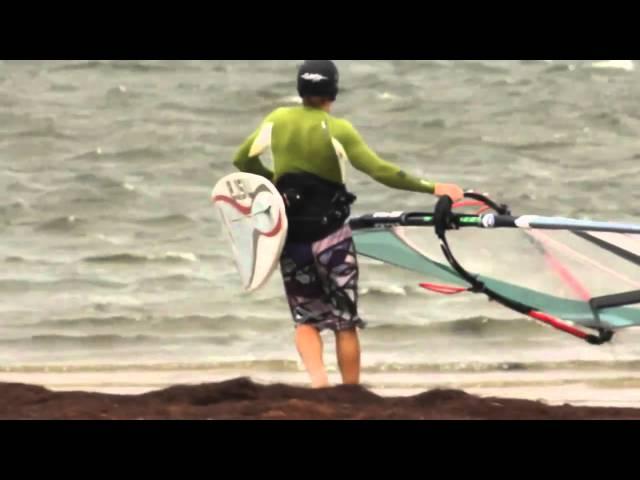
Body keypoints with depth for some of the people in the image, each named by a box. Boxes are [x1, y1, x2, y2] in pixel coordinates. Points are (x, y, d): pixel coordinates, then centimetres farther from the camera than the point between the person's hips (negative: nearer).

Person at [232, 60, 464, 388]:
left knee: (306, 319, 12)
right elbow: (380, 171, -19)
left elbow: (243, 160, 7)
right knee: (345, 322, 11)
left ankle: (317, 377, -14)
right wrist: (431, 188, -15)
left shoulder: (278, 119, -2)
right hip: (332, 237, -2)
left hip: (291, 238, 2)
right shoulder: (338, 129, -13)